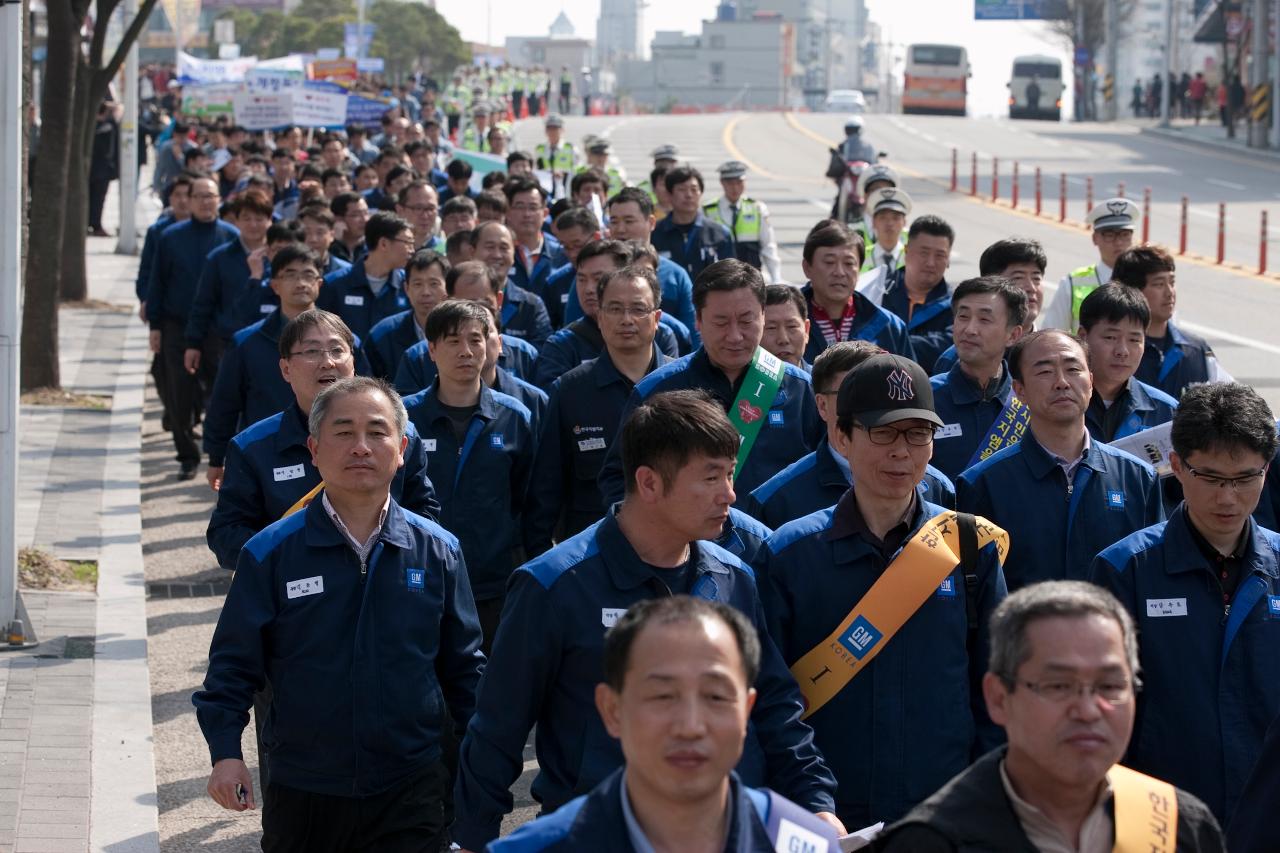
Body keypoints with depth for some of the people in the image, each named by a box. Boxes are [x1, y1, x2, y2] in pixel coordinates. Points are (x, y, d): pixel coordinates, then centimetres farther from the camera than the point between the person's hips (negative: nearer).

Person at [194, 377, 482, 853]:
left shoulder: (438, 551, 2)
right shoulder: (270, 553, -3)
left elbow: (464, 667, 10)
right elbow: (234, 663, 0)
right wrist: (225, 751, -11)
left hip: (411, 795, 0)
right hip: (301, 795, 0)